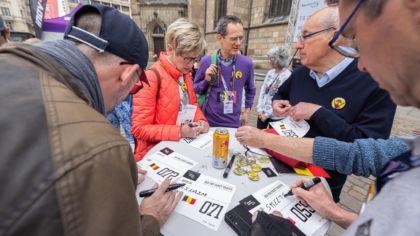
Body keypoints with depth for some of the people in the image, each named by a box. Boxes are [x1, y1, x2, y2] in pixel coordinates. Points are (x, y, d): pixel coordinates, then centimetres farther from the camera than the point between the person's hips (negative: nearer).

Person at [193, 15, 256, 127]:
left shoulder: (247, 63, -6)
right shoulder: (206, 61, -10)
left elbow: (250, 90, 11)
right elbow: (195, 89, 2)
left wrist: (247, 110, 8)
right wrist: (206, 80, -16)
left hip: (234, 124, 1)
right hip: (209, 122, 0)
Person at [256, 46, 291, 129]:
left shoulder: (287, 76, -16)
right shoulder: (270, 72, 4)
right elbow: (263, 90, 4)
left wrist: (268, 114, -13)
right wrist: (259, 109, -4)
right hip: (262, 112, 6)